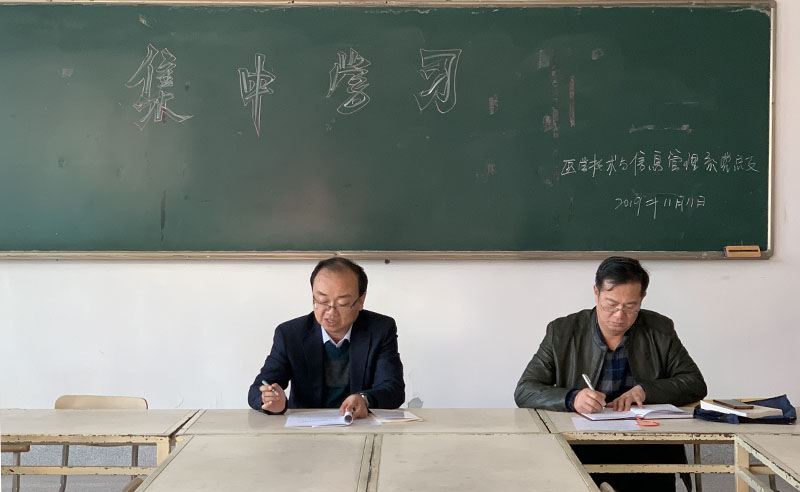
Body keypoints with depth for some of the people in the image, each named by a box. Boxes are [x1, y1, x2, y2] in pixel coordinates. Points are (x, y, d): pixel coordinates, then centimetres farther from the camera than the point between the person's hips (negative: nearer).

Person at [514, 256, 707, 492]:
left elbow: (695, 383, 8)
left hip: (647, 453, 1)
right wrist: (572, 398, -21)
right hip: (583, 450, -1)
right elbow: (524, 391, -1)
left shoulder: (660, 330, 9)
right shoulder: (561, 333, 3)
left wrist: (644, 390, -10)